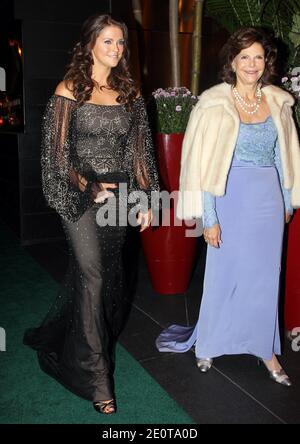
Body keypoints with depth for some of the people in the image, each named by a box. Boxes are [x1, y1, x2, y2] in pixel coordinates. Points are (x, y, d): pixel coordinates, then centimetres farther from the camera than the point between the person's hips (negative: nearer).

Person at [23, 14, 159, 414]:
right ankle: (96, 375, 4)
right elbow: (58, 152, -5)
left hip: (119, 194, 5)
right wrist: (89, 189, -12)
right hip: (81, 195, -5)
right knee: (93, 275, -9)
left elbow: (140, 150, 9)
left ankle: (57, 337, 41)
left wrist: (146, 198, 5)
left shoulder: (130, 93, 9)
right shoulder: (69, 91, -3)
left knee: (106, 273, 13)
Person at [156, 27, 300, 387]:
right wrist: (208, 218, -11)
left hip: (269, 200, 4)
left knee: (265, 276, 12)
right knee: (223, 275, 9)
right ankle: (206, 344, 31)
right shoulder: (215, 104, -9)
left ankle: (265, 349, 29)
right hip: (232, 199, -3)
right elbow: (203, 164, -10)